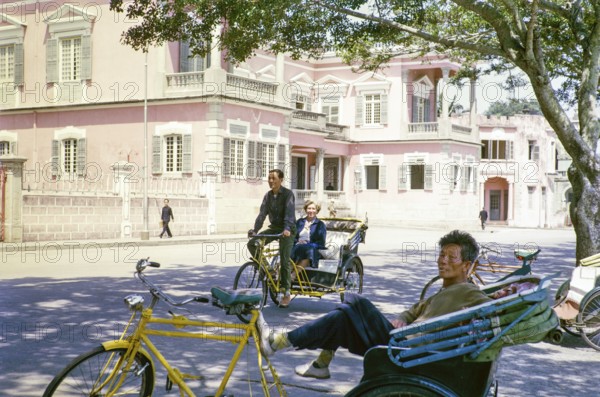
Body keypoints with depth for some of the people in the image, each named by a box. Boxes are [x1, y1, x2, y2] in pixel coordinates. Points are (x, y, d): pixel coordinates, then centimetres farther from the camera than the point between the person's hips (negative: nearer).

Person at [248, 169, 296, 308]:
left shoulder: (288, 194, -12)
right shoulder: (268, 195, 5)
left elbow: (290, 212, -25)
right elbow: (262, 214, -1)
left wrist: (287, 229, -40)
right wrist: (255, 230, -14)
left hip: (287, 230, -6)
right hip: (274, 228, 6)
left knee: (284, 261, -11)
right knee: (252, 244, -12)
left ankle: (286, 293, -3)